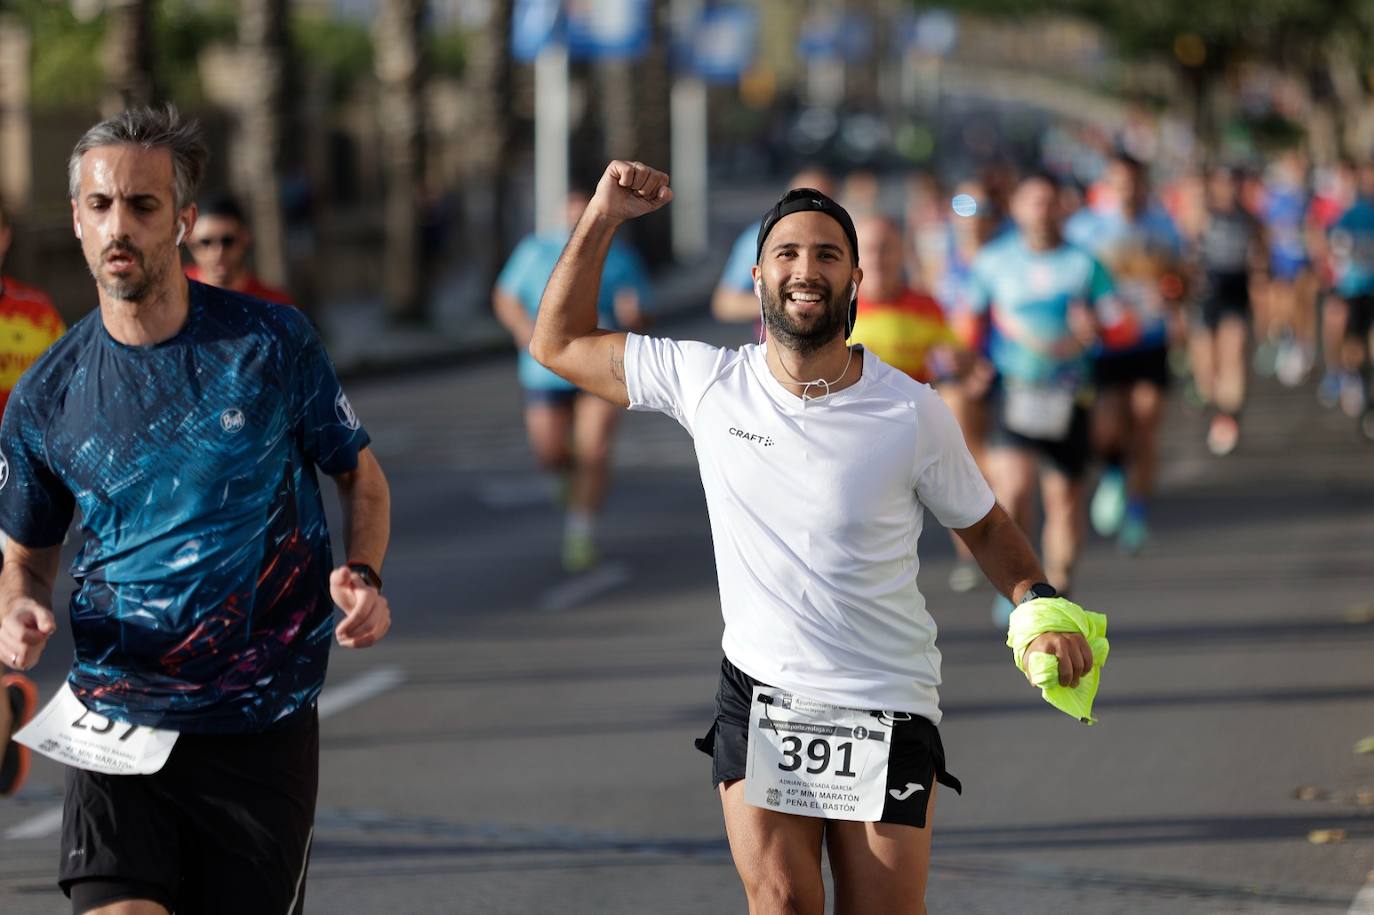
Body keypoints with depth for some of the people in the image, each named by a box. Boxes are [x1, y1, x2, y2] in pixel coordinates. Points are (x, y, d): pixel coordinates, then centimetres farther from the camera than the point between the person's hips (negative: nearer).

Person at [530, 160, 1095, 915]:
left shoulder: (912, 413, -8)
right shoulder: (708, 383, -4)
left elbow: (983, 525, 7)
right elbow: (559, 343, 6)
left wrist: (1039, 603, -10)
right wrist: (602, 218, -3)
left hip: (888, 710, -1)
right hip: (758, 697, 1)